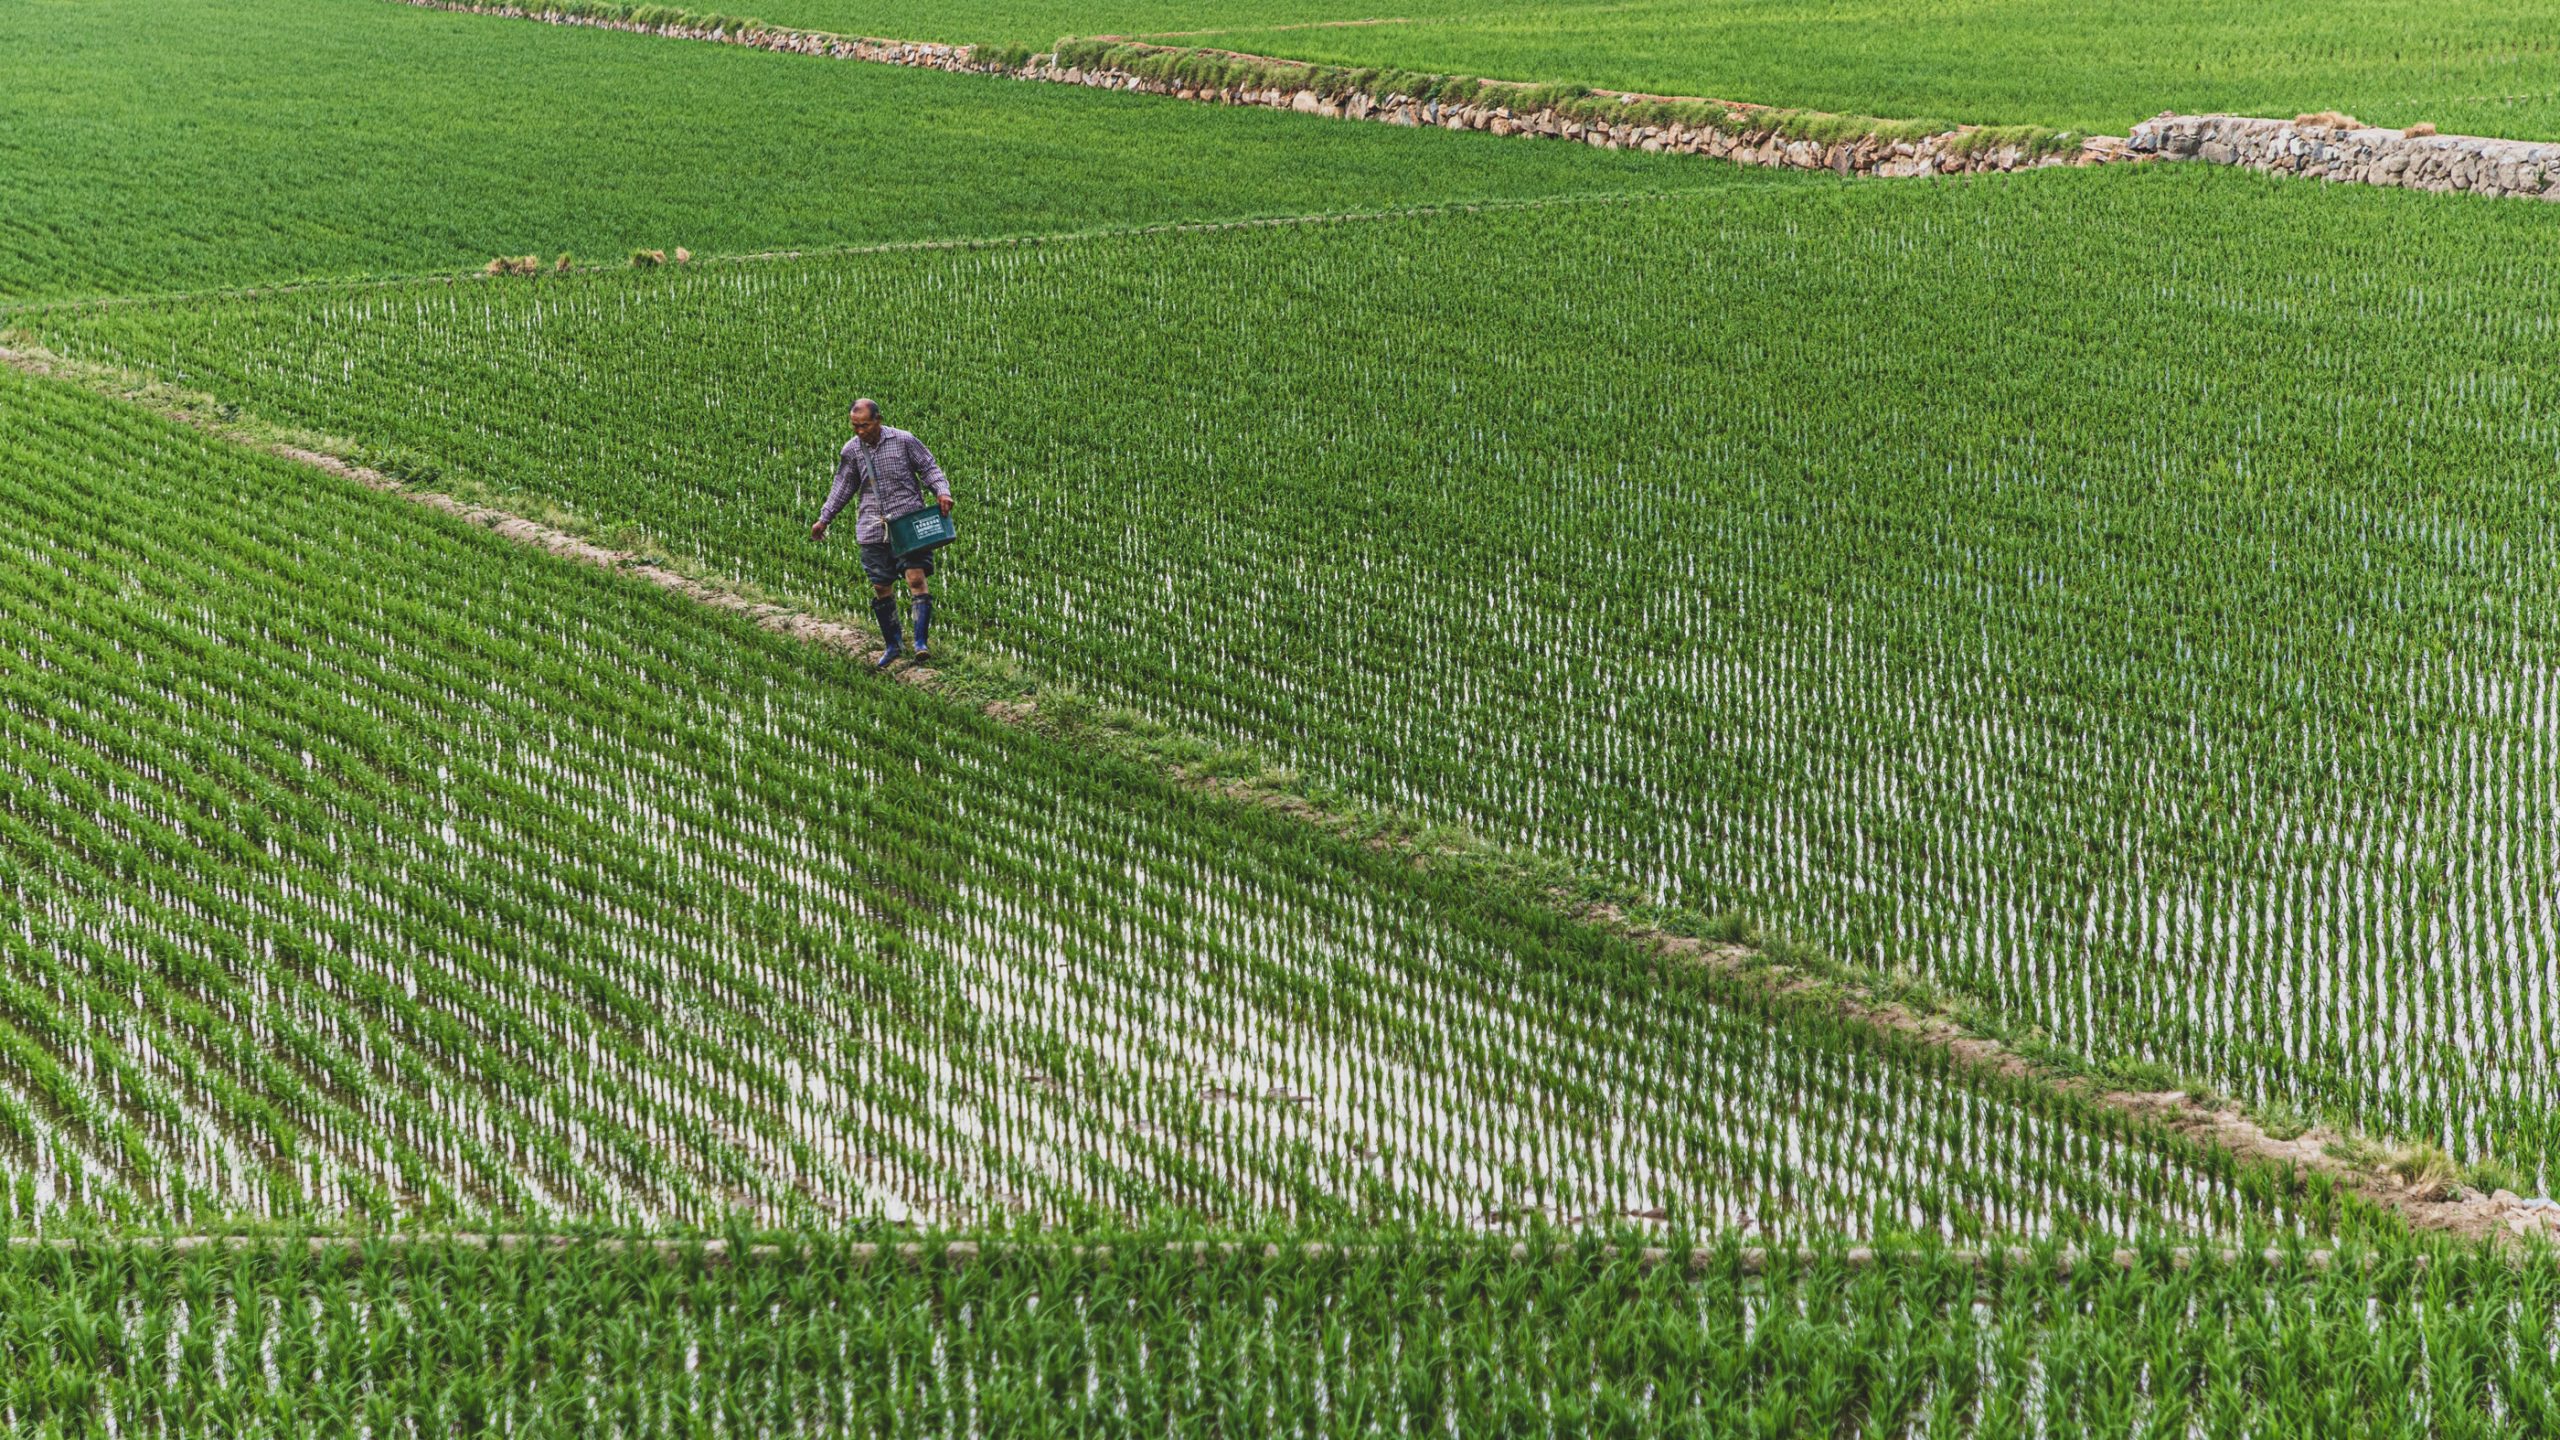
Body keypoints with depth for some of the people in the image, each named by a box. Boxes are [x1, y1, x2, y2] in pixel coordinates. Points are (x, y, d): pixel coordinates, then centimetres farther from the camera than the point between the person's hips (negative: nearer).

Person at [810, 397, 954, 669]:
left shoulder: (904, 441, -4)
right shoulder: (851, 450, 7)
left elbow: (929, 468, 2)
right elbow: (843, 486, 19)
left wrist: (942, 491, -16)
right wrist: (823, 519, 18)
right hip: (873, 529, 4)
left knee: (916, 577, -16)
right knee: (881, 588, 5)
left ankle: (921, 641, -15)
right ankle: (893, 644, 19)